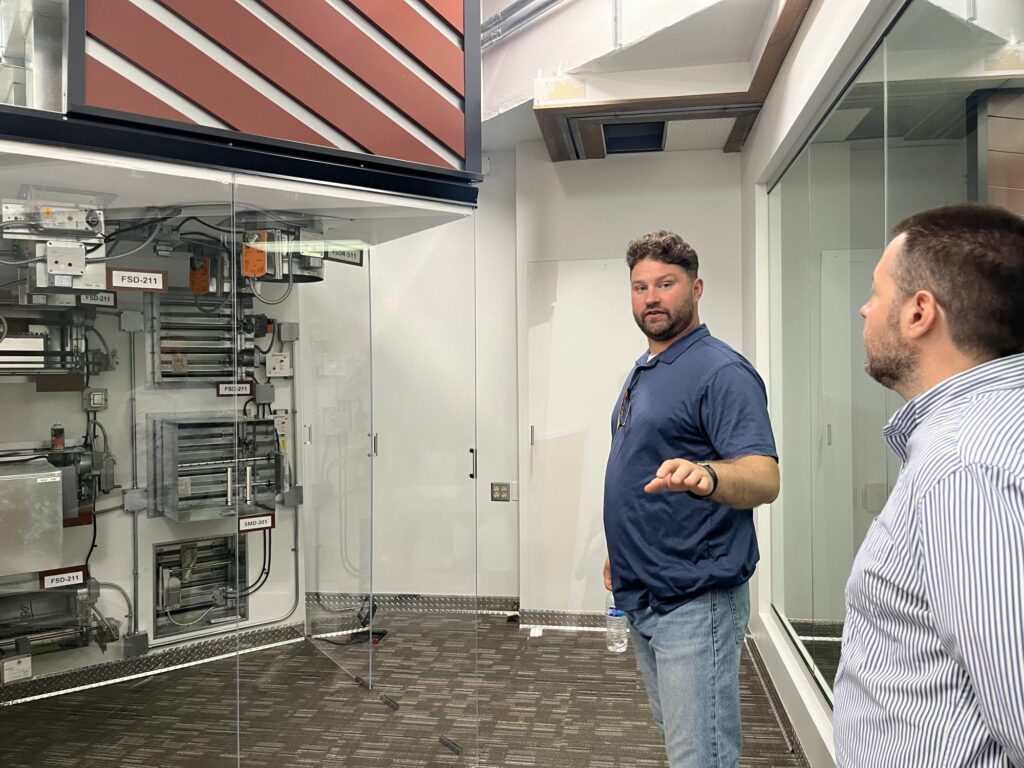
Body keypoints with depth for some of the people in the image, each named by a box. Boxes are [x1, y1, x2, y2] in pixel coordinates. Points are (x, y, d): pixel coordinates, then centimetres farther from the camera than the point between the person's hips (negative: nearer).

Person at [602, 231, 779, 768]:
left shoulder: (721, 372, -14)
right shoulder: (642, 372, 14)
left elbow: (764, 478, -25)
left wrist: (706, 475, -45)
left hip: (694, 603, -9)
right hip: (642, 601, 9)